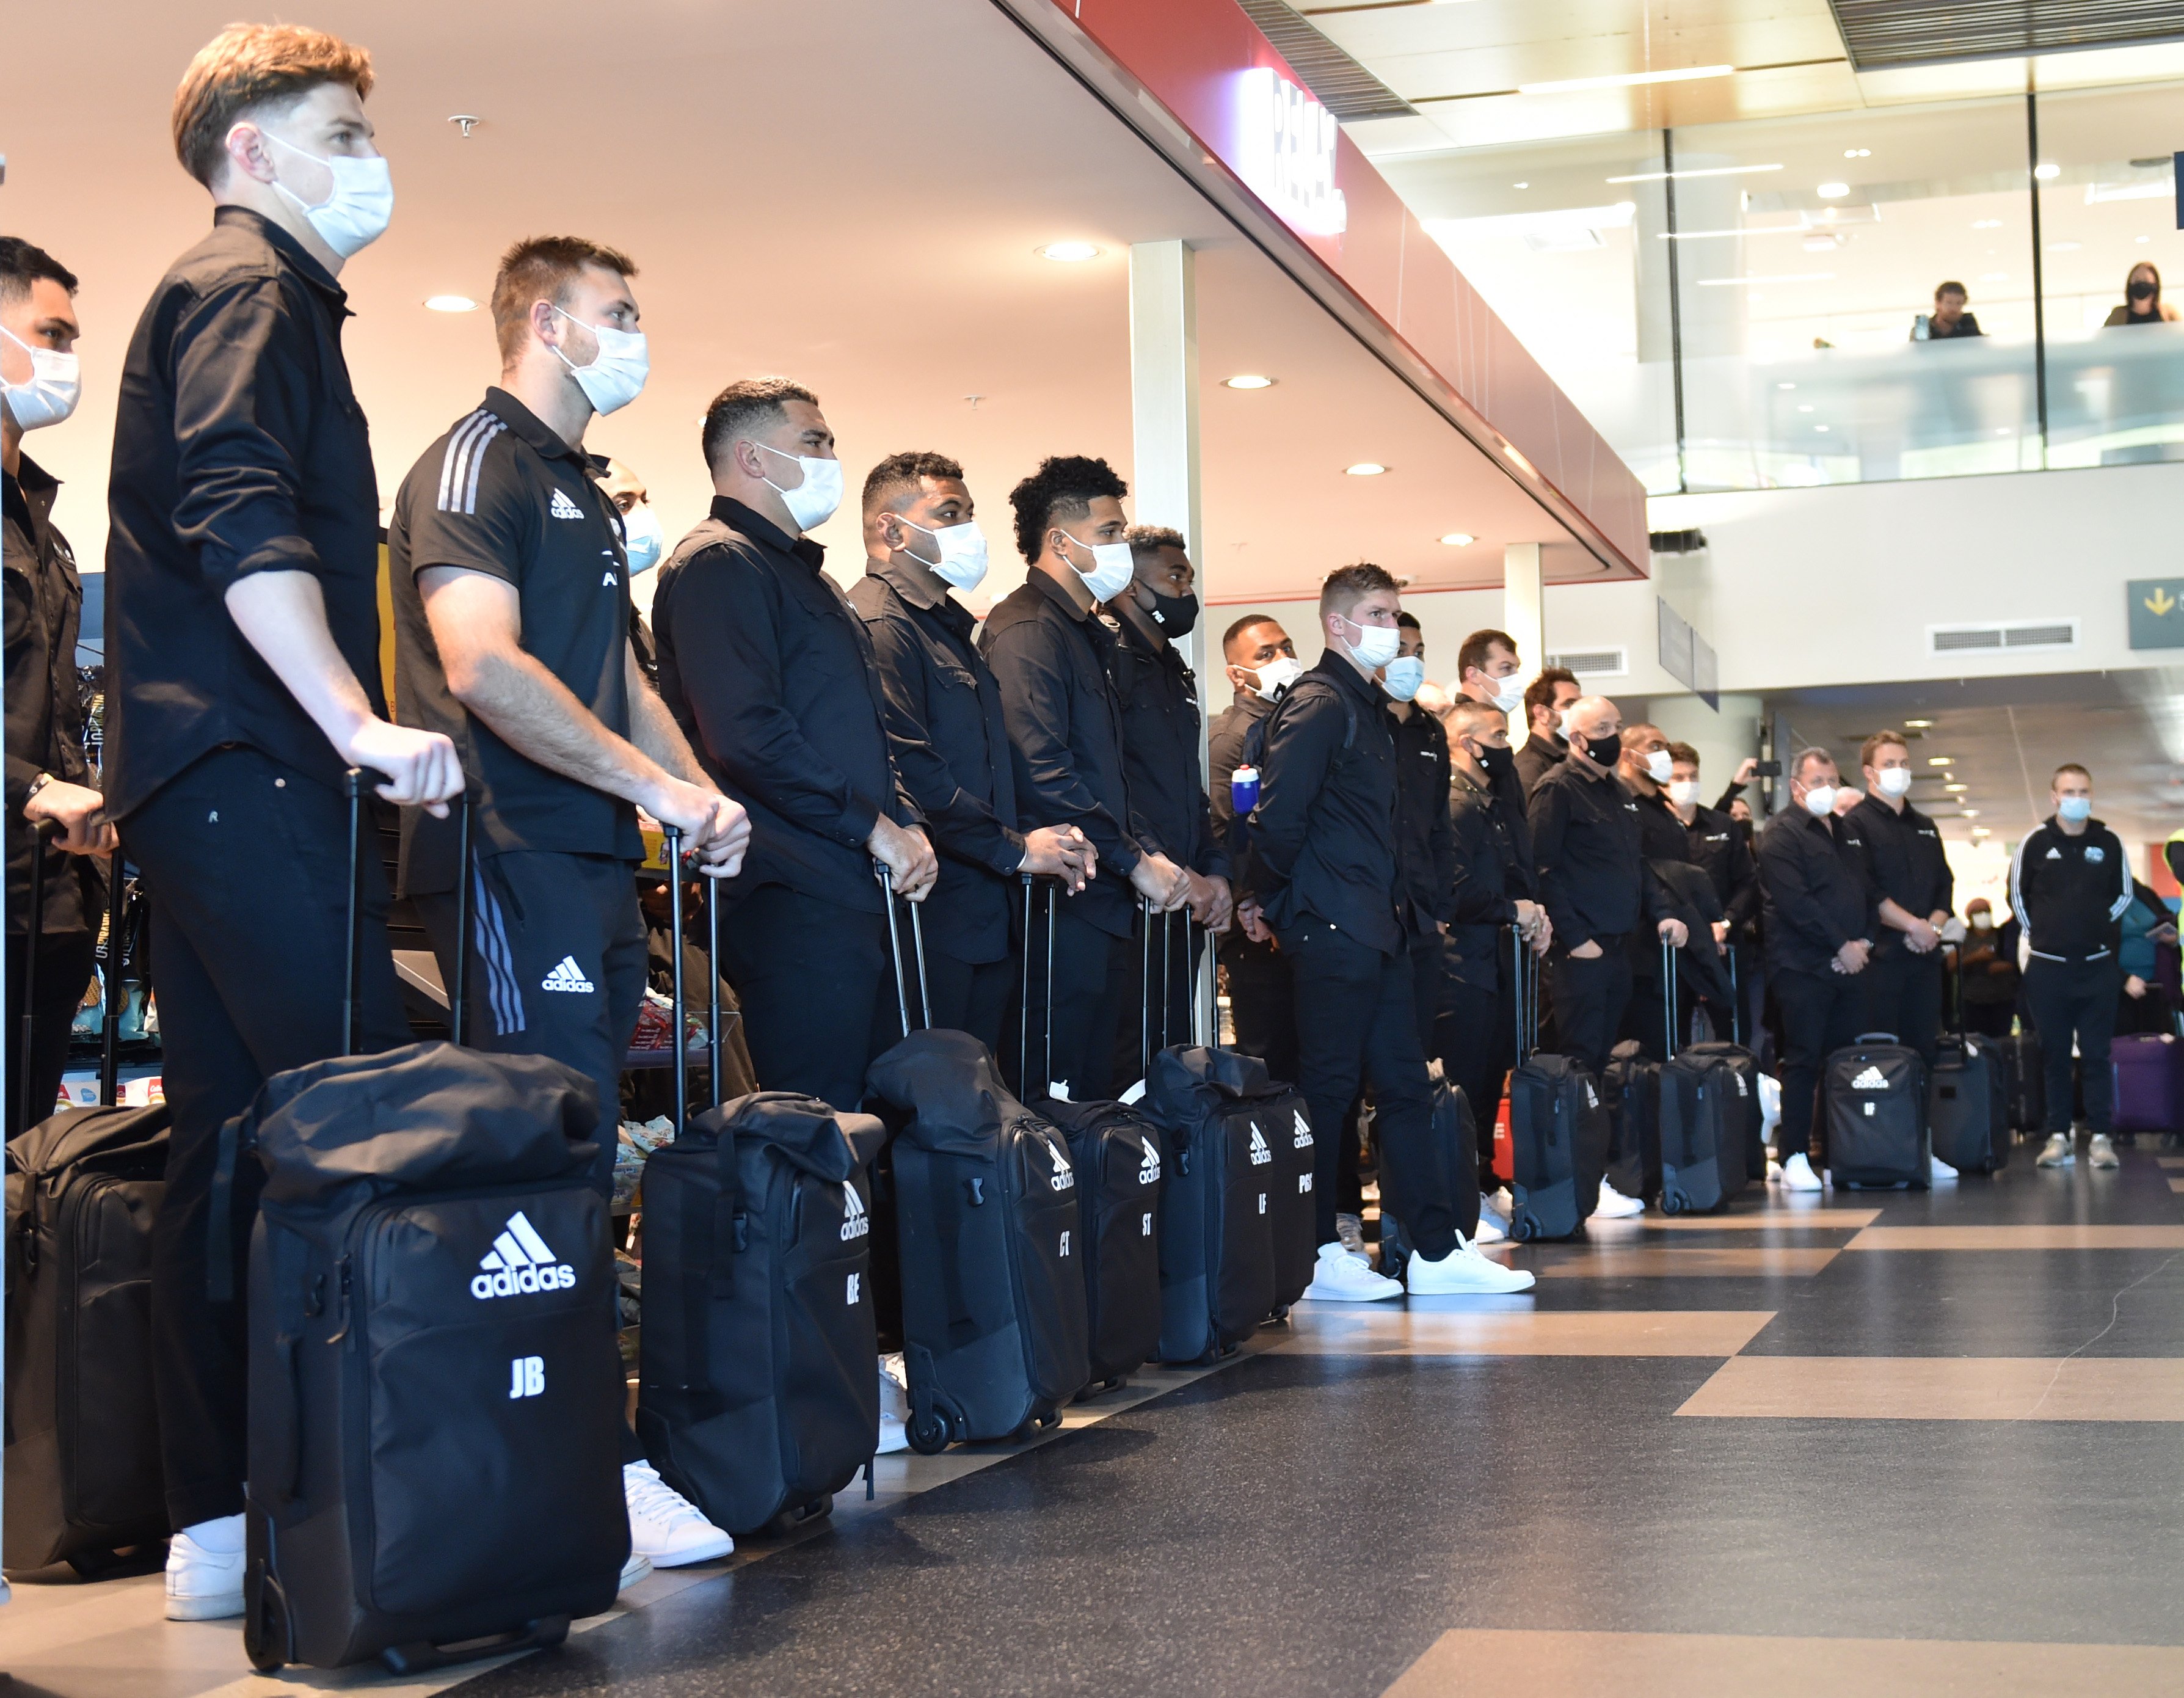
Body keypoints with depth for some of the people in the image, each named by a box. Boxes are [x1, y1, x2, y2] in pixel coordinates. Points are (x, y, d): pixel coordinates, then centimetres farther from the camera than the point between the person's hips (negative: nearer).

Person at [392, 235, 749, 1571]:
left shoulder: (588, 495, 23)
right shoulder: (478, 463, -7)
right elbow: (482, 665, -20)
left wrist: (699, 794, 9)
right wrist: (661, 786, -17)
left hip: (597, 859, 9)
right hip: (516, 855, -9)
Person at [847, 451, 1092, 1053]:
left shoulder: (950, 626, 23)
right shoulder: (879, 623, -11)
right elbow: (909, 768, -21)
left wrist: (1043, 837, 6)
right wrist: (1015, 848, -14)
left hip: (987, 911, 10)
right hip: (933, 912, -10)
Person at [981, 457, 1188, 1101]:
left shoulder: (1083, 634, 21)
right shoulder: (1028, 630, -11)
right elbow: (1043, 773, -21)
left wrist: (1150, 856, 8)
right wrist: (1136, 861, -15)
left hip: (1107, 907, 10)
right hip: (1064, 907, -10)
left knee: (1096, 1094, 11)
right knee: (1057, 1097, -8)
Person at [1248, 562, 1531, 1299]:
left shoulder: (1371, 708, 18)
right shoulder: (1319, 705, -11)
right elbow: (1278, 815, -20)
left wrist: (1403, 908, 17)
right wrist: (1285, 901, -8)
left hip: (1380, 933, 10)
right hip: (1334, 932, -10)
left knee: (1405, 1086, 10)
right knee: (1328, 1090, -3)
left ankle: (1437, 1250, 15)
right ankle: (1314, 1258, 4)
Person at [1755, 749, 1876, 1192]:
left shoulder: (1849, 830, 19)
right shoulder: (1781, 834, -6)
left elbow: (1869, 891, 19)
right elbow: (1795, 903, -16)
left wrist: (1865, 941, 2)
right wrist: (1840, 946, -15)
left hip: (1849, 965, 7)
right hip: (1802, 967, -7)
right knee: (1803, 1061, -7)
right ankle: (1794, 1158, -4)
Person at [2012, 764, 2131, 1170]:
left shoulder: (2109, 842, 2)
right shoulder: (2035, 842, -1)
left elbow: (2124, 894, 13)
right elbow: (2018, 894, 9)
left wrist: (2099, 928, 9)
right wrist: (2043, 934, 9)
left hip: (2098, 966, 0)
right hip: (2047, 967, 0)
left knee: (2096, 1054, 1)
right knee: (2054, 1055, 4)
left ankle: (2101, 1136, 3)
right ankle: (2058, 1136, 9)